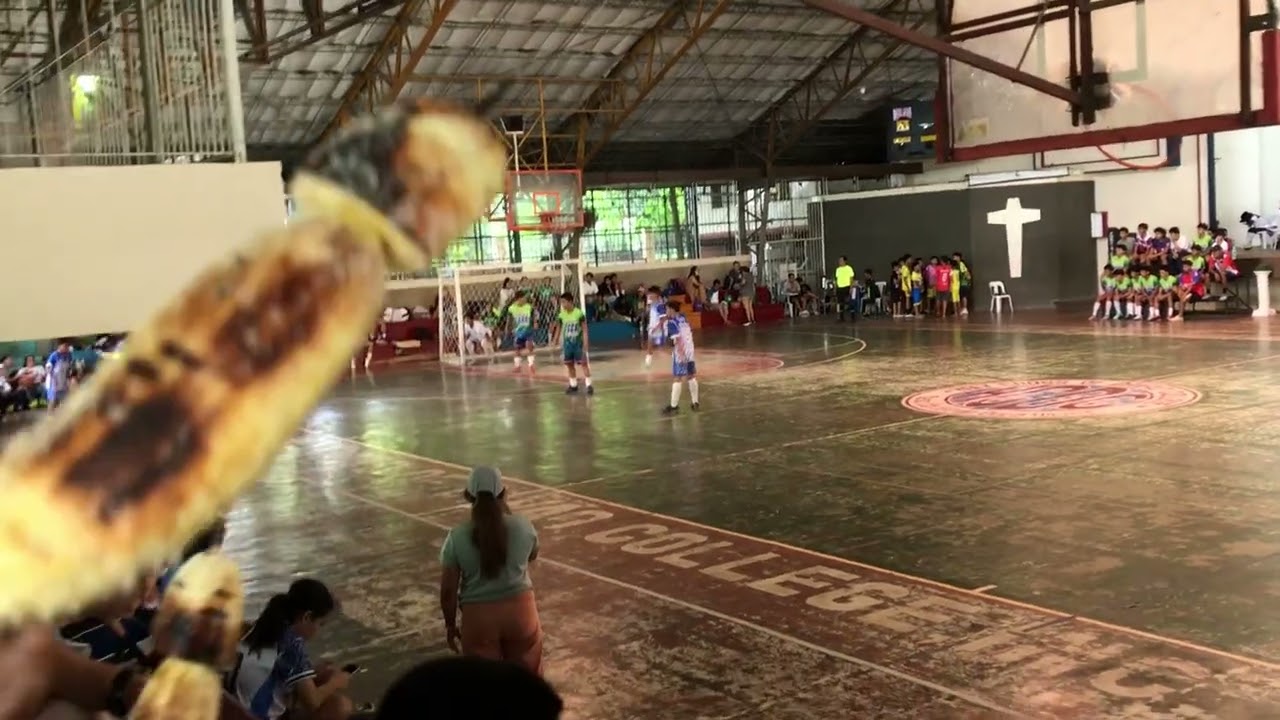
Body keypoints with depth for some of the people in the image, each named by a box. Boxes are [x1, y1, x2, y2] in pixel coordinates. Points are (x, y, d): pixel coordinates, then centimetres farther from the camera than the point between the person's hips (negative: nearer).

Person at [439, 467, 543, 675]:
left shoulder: (457, 537, -12)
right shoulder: (523, 526, -8)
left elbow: (448, 590, -7)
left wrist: (450, 624, 8)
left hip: (479, 615, -1)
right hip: (519, 608, 1)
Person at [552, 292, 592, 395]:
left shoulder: (579, 313, -14)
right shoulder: (561, 315, -1)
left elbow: (584, 329, -10)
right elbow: (558, 329, 10)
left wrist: (585, 344, -14)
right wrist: (554, 342, 10)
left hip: (578, 342, -5)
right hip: (567, 343, 5)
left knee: (584, 363, -4)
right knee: (569, 364, 10)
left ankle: (589, 385, -2)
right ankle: (573, 385, 22)